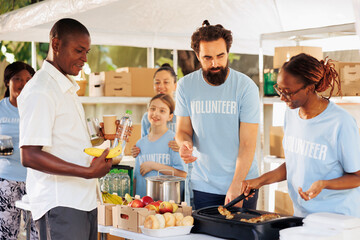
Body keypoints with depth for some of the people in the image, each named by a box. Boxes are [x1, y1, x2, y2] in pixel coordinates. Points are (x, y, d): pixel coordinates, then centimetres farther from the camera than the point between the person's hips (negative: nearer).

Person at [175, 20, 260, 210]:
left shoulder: (246, 86, -9)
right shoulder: (185, 86, -2)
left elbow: (248, 143, -12)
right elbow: (182, 130, 5)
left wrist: (236, 187, -19)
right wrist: (185, 143, -19)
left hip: (242, 183, -1)